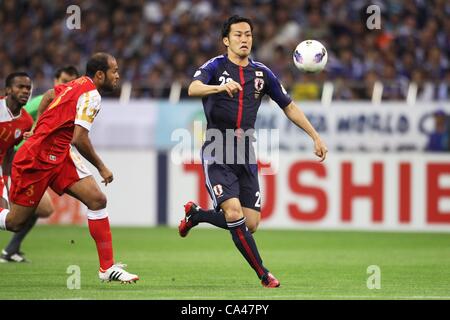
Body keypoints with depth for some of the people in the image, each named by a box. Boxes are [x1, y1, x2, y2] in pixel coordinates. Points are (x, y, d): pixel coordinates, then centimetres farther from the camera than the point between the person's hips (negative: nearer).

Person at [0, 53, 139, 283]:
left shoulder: (78, 84, 8)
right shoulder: (91, 95, -19)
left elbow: (48, 96, 26)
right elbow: (79, 139, -24)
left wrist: (40, 127, 30)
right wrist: (101, 167, -12)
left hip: (59, 157, 9)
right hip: (36, 160, -9)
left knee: (97, 199, -6)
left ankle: (108, 268, -7)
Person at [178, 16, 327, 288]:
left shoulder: (262, 73, 9)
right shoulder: (215, 67, -4)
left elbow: (289, 106, 18)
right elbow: (193, 88, -25)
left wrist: (315, 136, 13)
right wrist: (220, 87, -45)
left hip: (245, 155, 5)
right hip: (217, 154, -5)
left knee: (251, 223, -2)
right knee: (234, 213, -20)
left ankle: (196, 214, 25)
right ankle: (263, 274, -7)